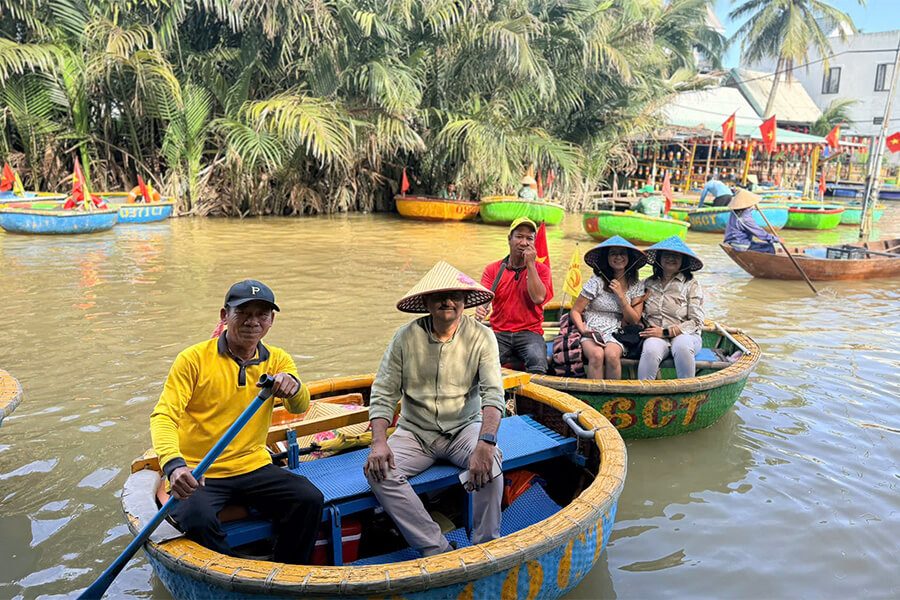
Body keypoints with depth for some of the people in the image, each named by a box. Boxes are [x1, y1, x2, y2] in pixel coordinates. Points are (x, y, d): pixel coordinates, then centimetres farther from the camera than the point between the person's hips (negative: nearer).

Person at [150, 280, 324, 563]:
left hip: (254, 467, 3)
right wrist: (174, 465, -34)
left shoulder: (277, 360, 4)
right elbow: (163, 416, -14)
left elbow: (300, 408, -11)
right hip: (196, 474, -3)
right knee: (198, 519, -32)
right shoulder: (194, 359, -6)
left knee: (310, 499, -19)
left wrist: (293, 386, -36)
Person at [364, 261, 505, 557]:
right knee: (378, 471, -25)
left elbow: (493, 393, -18)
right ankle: (437, 549, -18)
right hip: (415, 432, 1)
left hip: (464, 428, -1)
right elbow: (383, 393, -5)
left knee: (489, 461, -32)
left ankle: (486, 547, -13)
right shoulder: (406, 337, -5)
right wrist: (379, 442, -21)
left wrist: (486, 442, -35)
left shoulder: (481, 337, -7)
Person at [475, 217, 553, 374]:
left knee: (537, 361, -32)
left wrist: (530, 264, -7)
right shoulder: (492, 269, 9)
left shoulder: (541, 269, 8)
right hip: (499, 333, 1)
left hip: (529, 332, -1)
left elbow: (538, 298, -10)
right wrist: (480, 309, -29)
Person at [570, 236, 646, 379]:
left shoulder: (636, 286, 9)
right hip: (592, 333, -1)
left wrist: (621, 296, -6)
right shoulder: (597, 282, 0)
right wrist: (582, 329, -17)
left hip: (616, 335, 1)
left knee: (612, 355, -32)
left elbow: (634, 321, 4)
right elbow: (575, 311, 2)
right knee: (597, 355, -33)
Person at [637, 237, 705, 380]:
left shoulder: (691, 285, 5)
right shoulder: (648, 283, 15)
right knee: (650, 350, -33)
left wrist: (666, 332, -11)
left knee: (682, 346, -36)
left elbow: (696, 322, -2)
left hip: (684, 335, -1)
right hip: (655, 336, 1)